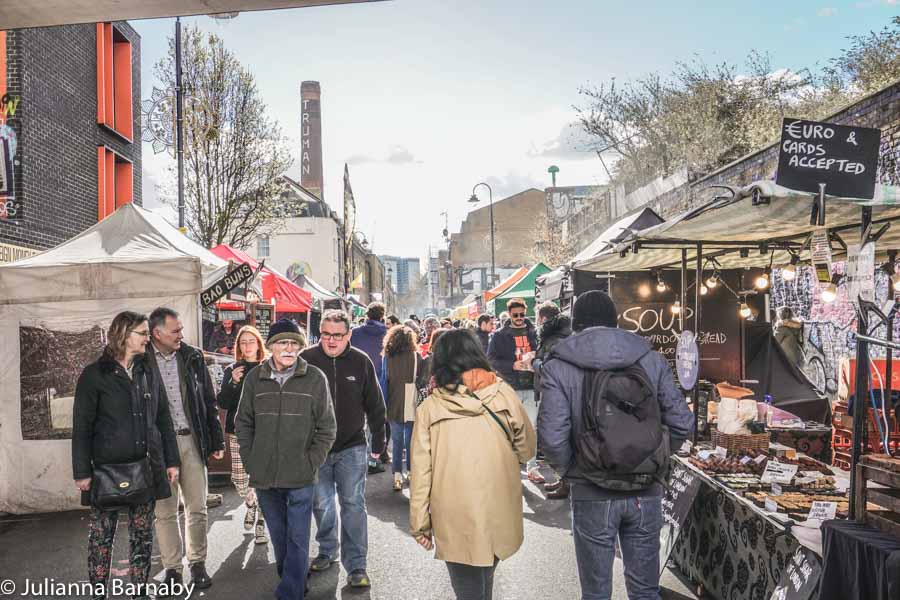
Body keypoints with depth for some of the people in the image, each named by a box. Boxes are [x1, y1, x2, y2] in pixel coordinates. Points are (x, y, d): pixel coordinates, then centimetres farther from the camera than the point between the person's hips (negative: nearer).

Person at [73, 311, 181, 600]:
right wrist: (82, 471, -8)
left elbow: (163, 419, 12)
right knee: (102, 534, 4)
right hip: (107, 468, -4)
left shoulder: (148, 372, 9)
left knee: (143, 534, 9)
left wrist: (171, 460, 8)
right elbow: (82, 427, -4)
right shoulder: (95, 374, -3)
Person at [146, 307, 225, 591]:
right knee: (165, 510, 7)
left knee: (197, 507, 8)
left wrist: (216, 441, 6)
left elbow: (209, 402, 8)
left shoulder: (193, 357, 5)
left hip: (192, 441, 2)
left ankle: (197, 563, 22)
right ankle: (172, 567, 21)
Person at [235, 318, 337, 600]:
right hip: (264, 477, 3)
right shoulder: (254, 378, 1)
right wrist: (251, 461, 3)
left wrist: (311, 464, -7)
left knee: (297, 539, 2)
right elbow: (243, 423, 10)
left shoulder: (315, 379, -7)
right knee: (278, 537, 18)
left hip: (301, 478, -3)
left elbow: (327, 428, -2)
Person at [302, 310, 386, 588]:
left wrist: (378, 441, 6)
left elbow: (375, 405, 3)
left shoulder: (361, 362, -5)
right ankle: (327, 552, 36)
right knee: (321, 504, 15)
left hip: (352, 447, -1)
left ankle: (356, 564, 9)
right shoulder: (307, 359, -7)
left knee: (353, 505, 0)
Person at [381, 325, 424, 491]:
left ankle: (397, 475, 3)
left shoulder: (387, 357, -3)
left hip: (394, 404, 1)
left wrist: (384, 404, 5)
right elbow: (422, 378, -6)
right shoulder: (416, 356, -6)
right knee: (410, 440, 14)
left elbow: (384, 379, 0)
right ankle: (410, 472, 24)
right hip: (411, 403, 0)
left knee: (397, 441, 9)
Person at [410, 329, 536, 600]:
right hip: (500, 517, 3)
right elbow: (526, 449, 5)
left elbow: (421, 472, -6)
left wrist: (419, 524, 3)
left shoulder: (429, 407, -8)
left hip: (455, 522, -2)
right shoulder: (504, 394, -5)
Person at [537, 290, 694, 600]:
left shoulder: (558, 367, -9)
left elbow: (552, 437, -17)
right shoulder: (651, 358, 0)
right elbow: (682, 423, -2)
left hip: (592, 495, -2)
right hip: (646, 493, 3)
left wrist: (571, 471, 1)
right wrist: (652, 460, 12)